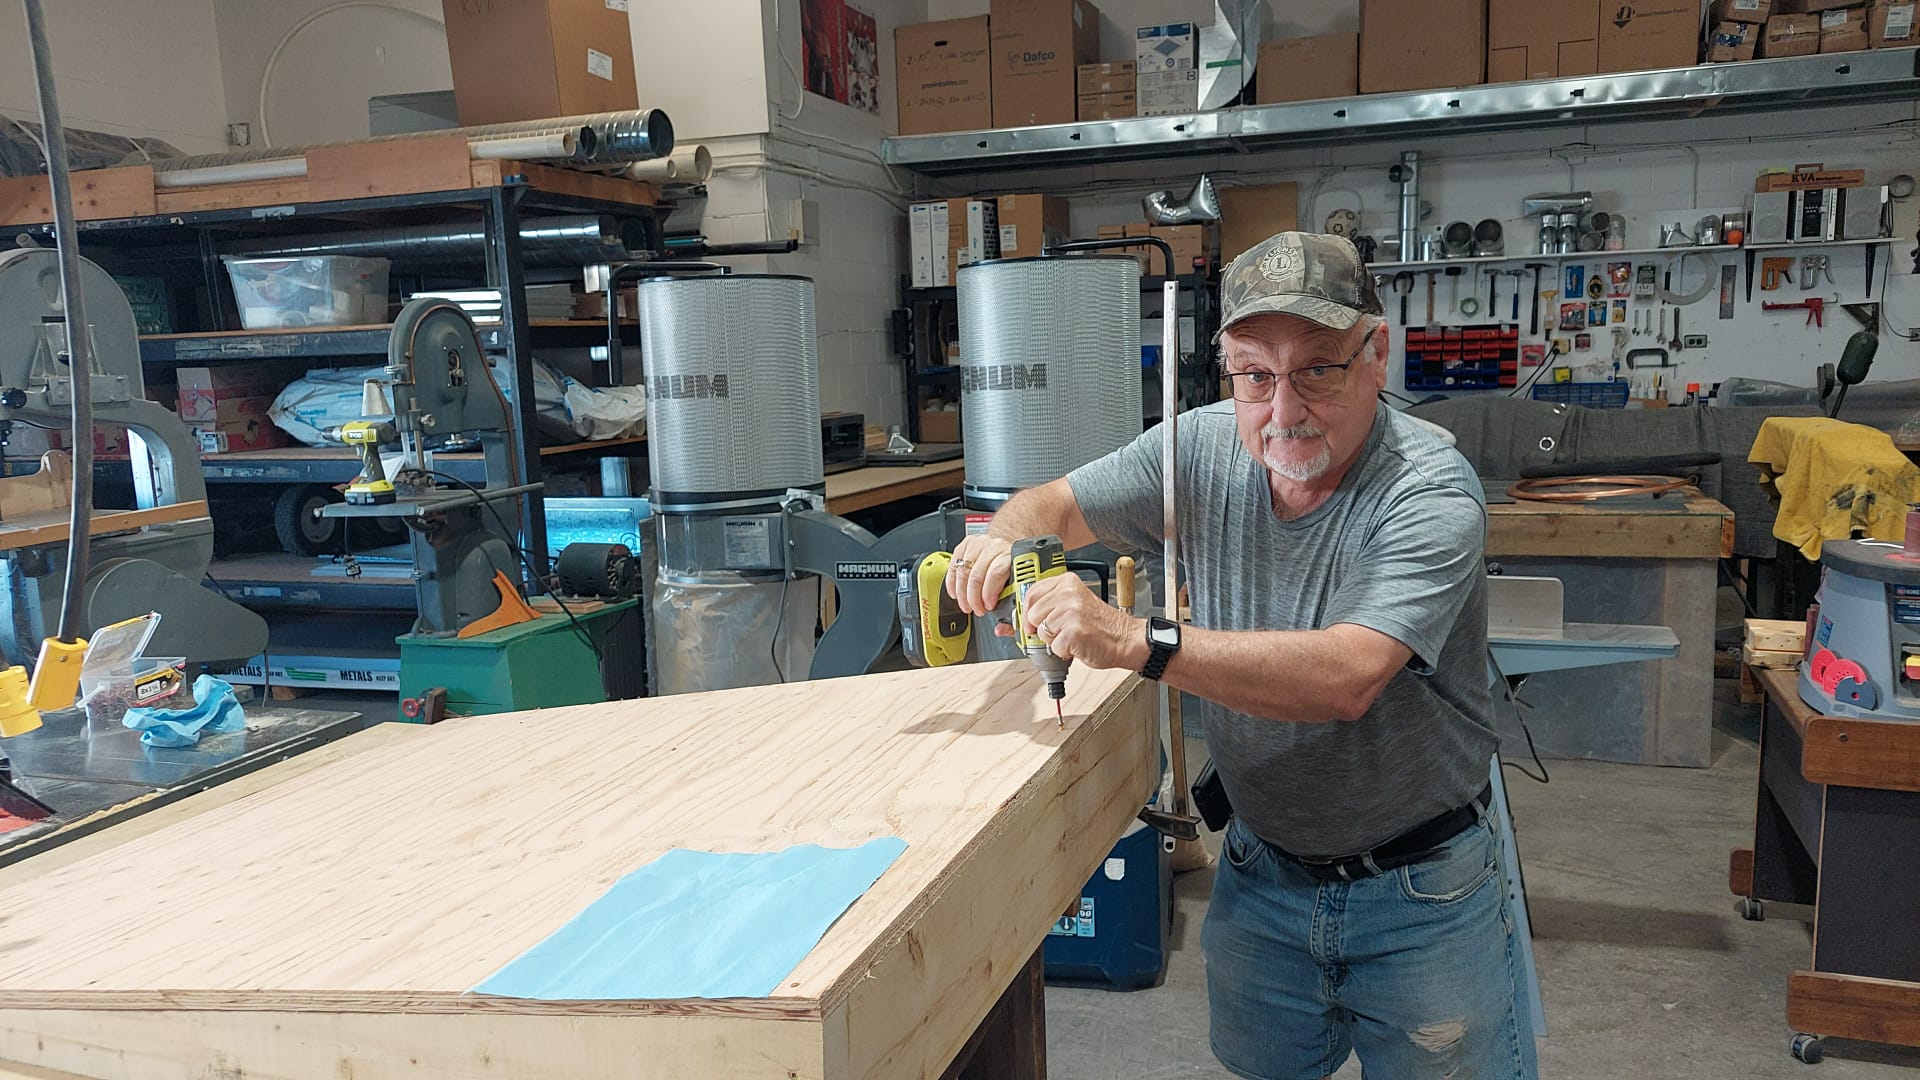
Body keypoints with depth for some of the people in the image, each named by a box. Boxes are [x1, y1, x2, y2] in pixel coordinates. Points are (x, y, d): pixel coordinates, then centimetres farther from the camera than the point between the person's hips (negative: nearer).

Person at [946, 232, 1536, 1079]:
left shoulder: (1429, 495, -24)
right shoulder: (1204, 450, -8)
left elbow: (1344, 678, -37)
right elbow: (1055, 505, 3)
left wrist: (1137, 642, -44)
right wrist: (1004, 536, -21)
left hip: (1420, 894, -4)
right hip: (1262, 872, 4)